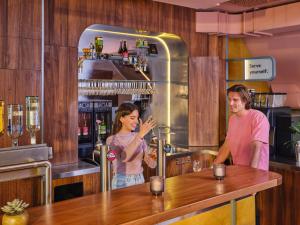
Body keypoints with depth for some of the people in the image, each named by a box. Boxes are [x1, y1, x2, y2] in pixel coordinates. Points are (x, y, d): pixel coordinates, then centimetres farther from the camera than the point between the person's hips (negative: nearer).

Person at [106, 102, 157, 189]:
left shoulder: (138, 136, 5)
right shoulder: (112, 140, -8)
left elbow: (151, 164, 4)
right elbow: (123, 157, -28)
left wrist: (153, 157, -17)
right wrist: (140, 135, -32)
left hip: (140, 181, 4)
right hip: (121, 183, -4)